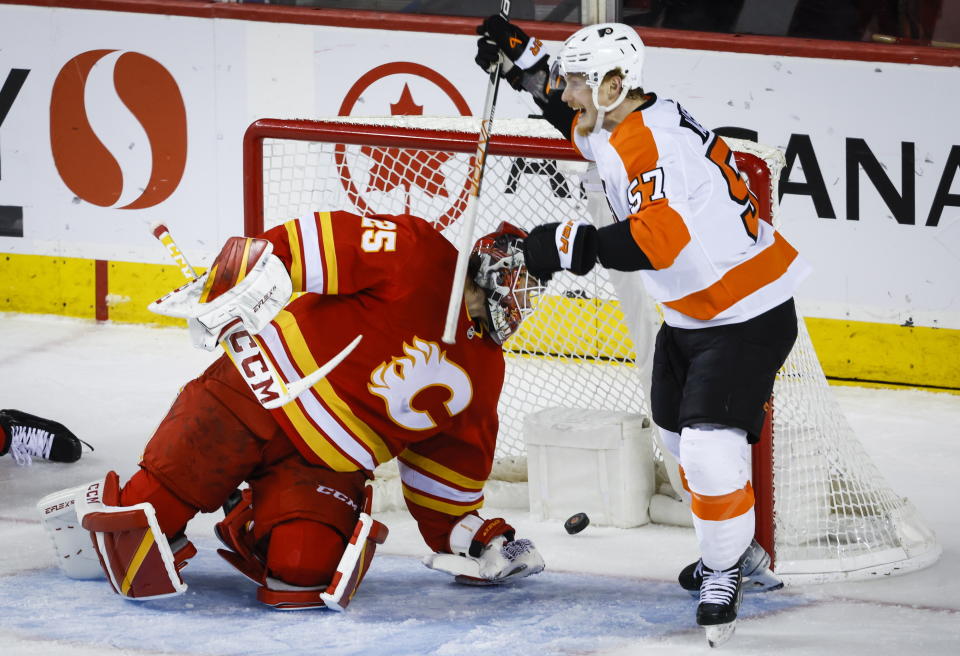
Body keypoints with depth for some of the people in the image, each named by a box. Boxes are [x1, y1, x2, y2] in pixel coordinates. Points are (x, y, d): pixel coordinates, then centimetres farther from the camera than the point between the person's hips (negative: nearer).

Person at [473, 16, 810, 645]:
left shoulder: (654, 142, -28)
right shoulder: (617, 126, 3)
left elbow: (656, 239, -39)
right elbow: (575, 118, 27)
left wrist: (571, 245, -32)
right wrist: (522, 58, 15)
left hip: (748, 318, -11)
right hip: (690, 312, 11)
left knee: (709, 447, -17)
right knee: (680, 434, 21)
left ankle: (725, 572, 1)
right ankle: (736, 547, 38)